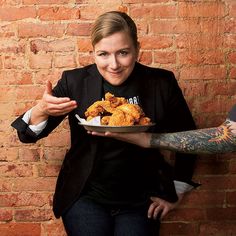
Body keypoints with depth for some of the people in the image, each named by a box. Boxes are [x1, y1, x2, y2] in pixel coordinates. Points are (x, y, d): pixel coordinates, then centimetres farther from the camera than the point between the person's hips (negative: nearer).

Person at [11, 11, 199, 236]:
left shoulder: (162, 83, -7)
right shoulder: (75, 81, -7)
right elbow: (29, 135, -3)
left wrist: (176, 193, 9)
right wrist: (41, 110, -25)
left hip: (141, 202, 1)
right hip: (86, 197, 0)